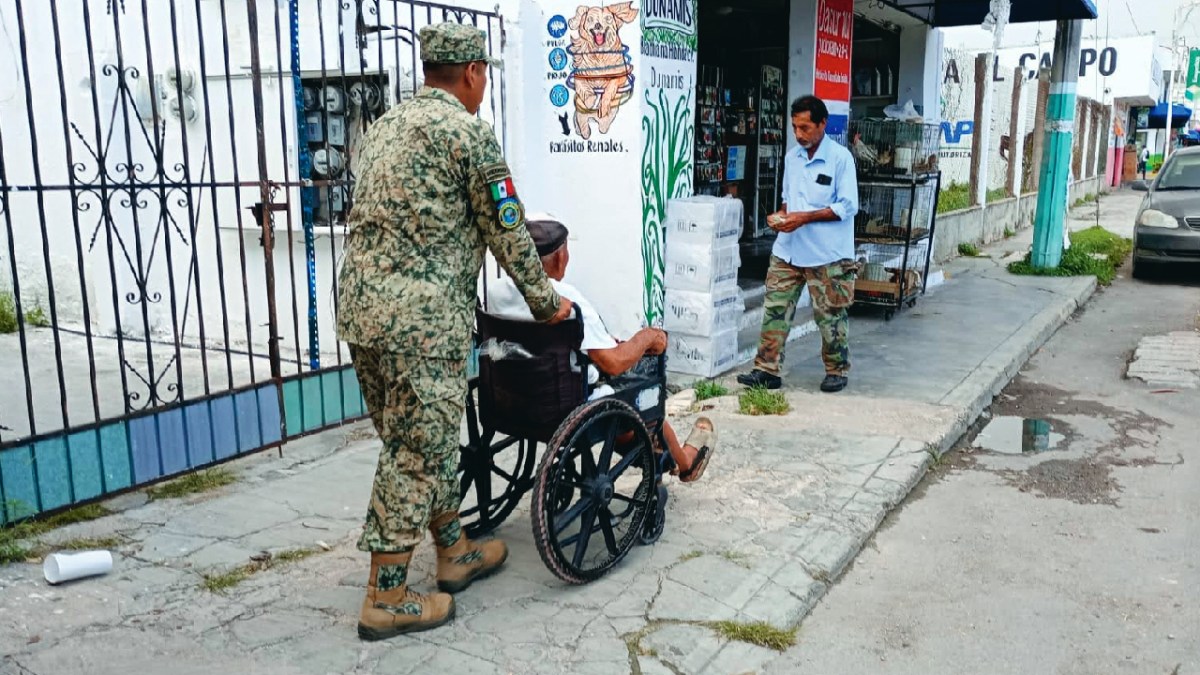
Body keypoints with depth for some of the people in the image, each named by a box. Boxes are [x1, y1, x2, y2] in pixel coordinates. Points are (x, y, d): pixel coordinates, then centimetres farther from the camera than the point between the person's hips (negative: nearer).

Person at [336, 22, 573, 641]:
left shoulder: (385, 125, 18)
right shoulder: (469, 131, -6)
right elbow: (507, 232, -3)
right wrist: (546, 302, 10)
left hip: (360, 307, 9)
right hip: (421, 316, -9)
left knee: (419, 441, 18)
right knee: (416, 451, 2)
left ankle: (455, 553, 33)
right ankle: (386, 599, 12)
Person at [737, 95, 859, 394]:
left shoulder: (840, 158, -8)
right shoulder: (792, 158, 10)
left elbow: (848, 206, -12)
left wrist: (804, 218, -18)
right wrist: (780, 215, -1)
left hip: (827, 254, -5)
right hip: (788, 249, 6)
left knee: (830, 315, 5)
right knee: (775, 308, 2)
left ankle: (838, 371, 22)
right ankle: (767, 370, 8)